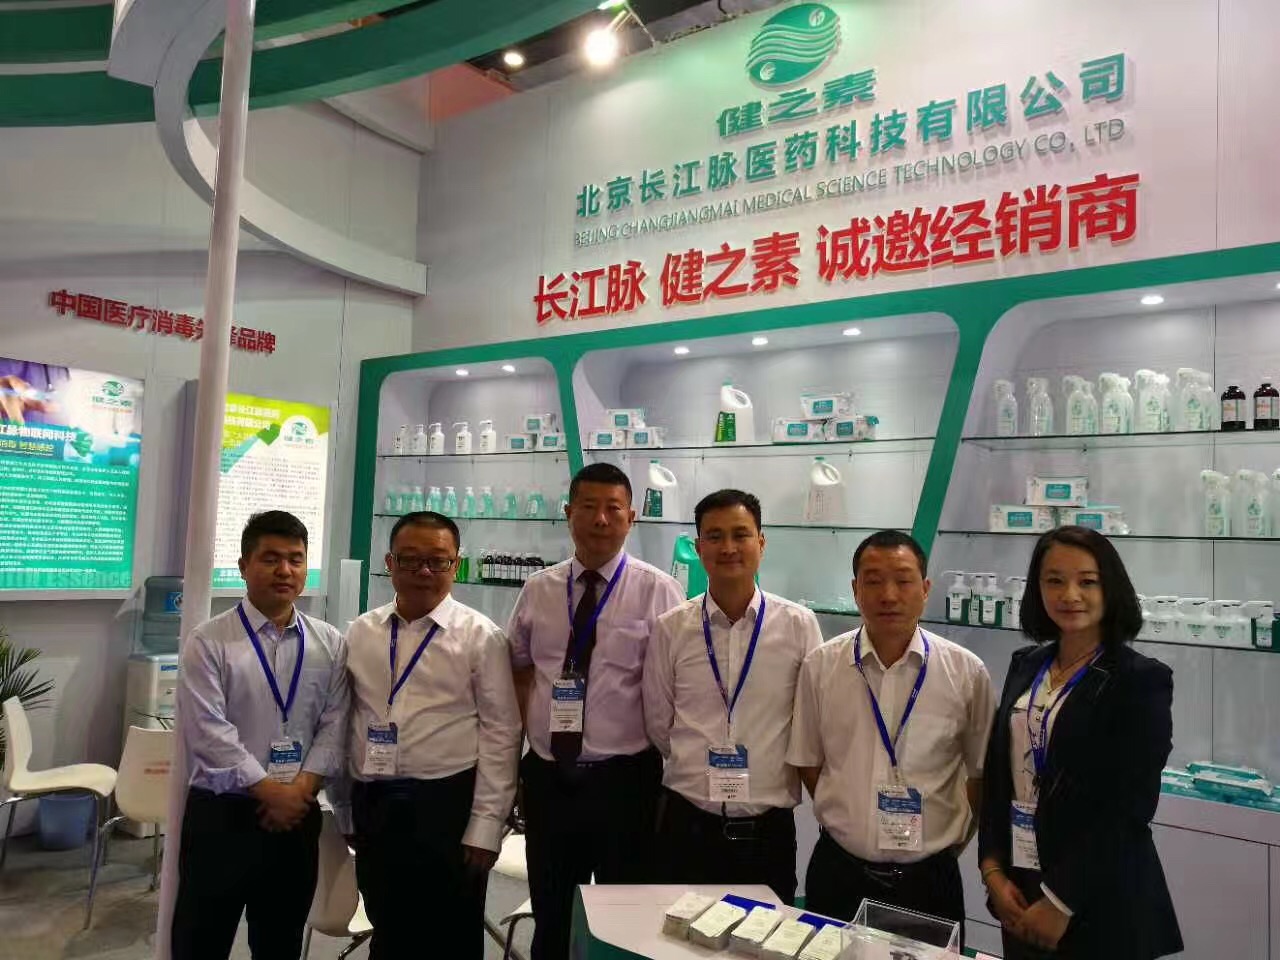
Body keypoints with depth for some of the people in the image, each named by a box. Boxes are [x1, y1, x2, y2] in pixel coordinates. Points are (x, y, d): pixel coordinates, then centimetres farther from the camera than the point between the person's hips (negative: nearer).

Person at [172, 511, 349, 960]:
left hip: (298, 815, 3)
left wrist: (302, 788, -12)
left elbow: (333, 724, 1)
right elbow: (208, 732, -13)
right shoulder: (208, 641, -7)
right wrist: (271, 790, -15)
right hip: (220, 814, -3)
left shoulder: (329, 644, 3)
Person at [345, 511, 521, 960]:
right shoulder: (360, 633, 6)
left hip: (446, 807, -4)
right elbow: (346, 722, 10)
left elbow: (500, 733, -8)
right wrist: (345, 808, 10)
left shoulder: (480, 636, -7)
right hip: (372, 806, 4)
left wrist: (485, 826, -11)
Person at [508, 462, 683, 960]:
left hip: (625, 779, -3)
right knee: (550, 917, 21)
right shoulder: (538, 590, 4)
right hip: (547, 777, 4)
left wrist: (667, 775, -5)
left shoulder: (657, 590, -8)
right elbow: (519, 674, 11)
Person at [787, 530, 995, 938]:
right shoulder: (819, 666, -6)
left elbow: (981, 772, 3)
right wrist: (850, 820, 4)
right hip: (837, 873, 1)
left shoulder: (966, 672, -8)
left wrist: (949, 838, 5)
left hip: (930, 878, -1)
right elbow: (807, 762, 4)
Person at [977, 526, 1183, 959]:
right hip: (1020, 886, 5)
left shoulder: (1142, 680, -12)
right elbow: (997, 771, 5)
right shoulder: (1026, 665, 3)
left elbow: (1129, 808, -16)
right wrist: (993, 871, -4)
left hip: (1101, 901, -5)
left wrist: (1061, 902, -15)